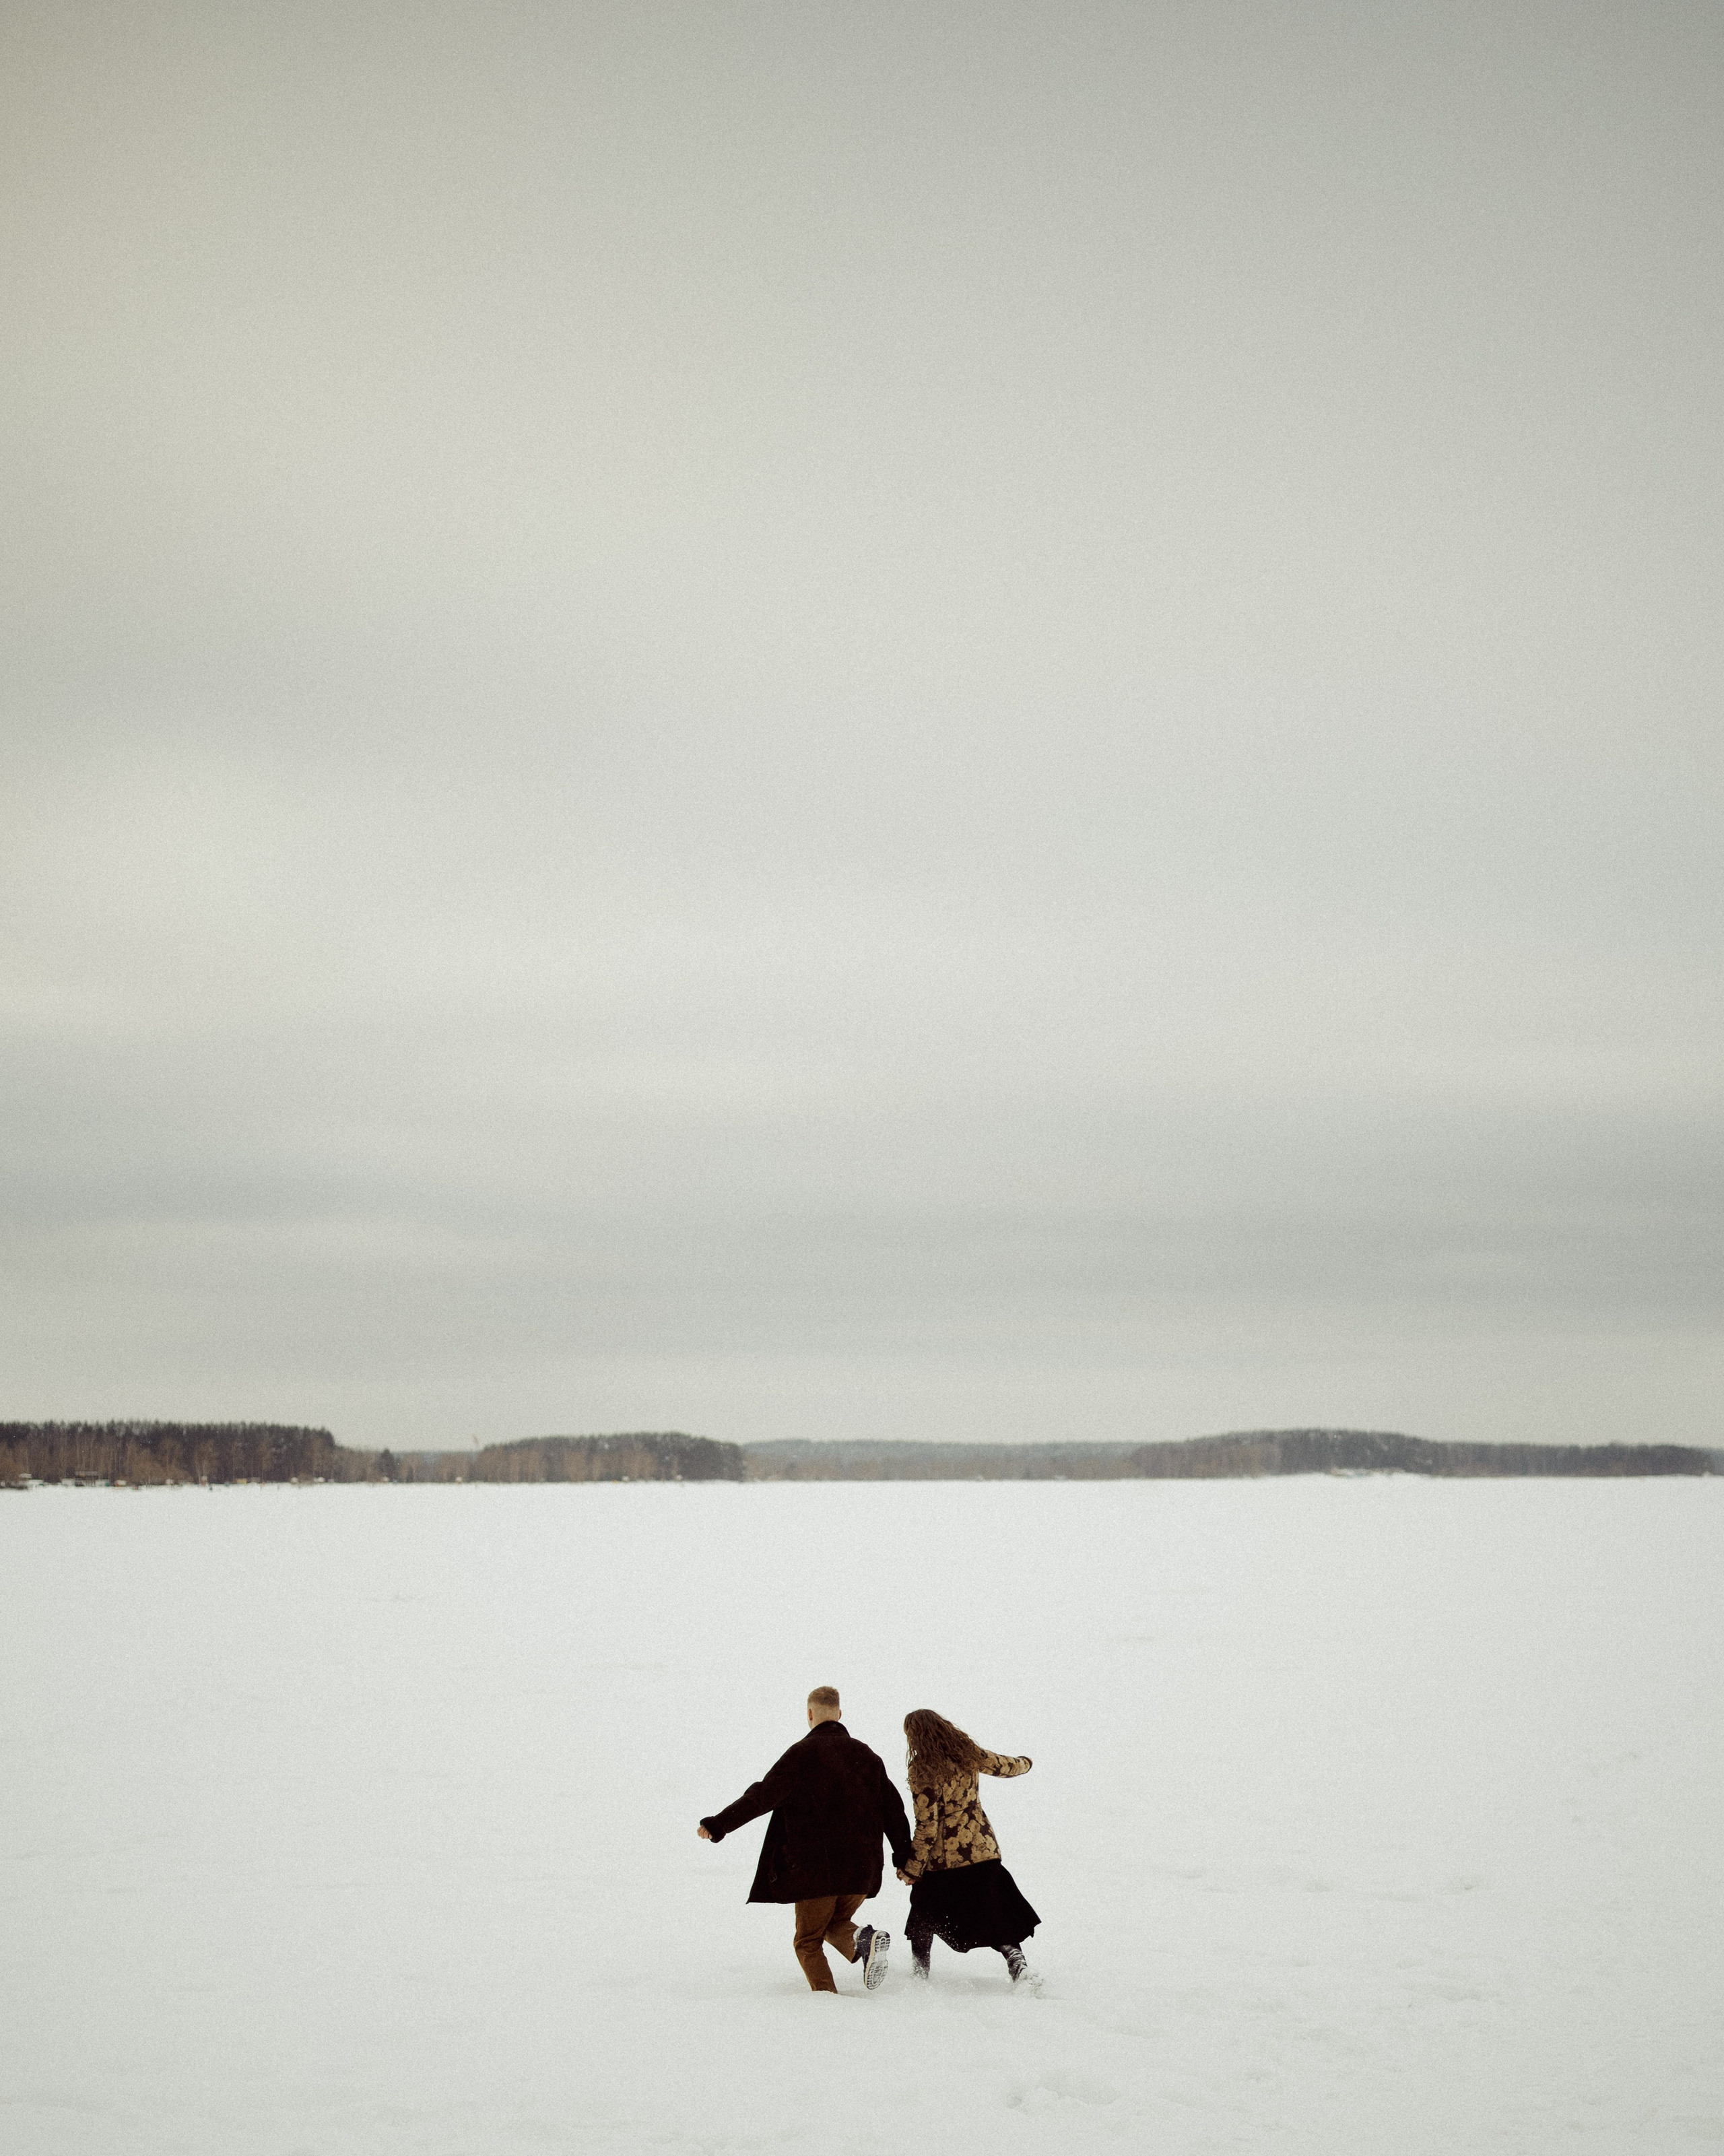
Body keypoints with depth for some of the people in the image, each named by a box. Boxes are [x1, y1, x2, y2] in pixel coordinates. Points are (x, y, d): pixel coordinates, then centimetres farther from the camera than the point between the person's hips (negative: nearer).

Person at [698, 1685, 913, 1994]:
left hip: (817, 1868, -5)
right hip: (862, 1870, 5)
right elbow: (893, 1808, 14)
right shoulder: (866, 1754, 11)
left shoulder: (804, 1753, -6)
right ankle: (863, 1940, -7)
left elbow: (764, 1795, -13)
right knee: (833, 1925, 24)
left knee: (808, 1942, 8)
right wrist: (905, 1860, 22)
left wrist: (719, 1824, -10)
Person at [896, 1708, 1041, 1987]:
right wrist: (1024, 1764, 40)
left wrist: (912, 1868, -10)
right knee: (998, 1915, 12)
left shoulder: (922, 1770, -17)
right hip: (983, 1850, 4)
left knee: (924, 1921, 17)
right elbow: (1002, 1766, 17)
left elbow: (927, 1825, -18)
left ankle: (919, 1977, 22)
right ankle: (1018, 1966, -6)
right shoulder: (968, 1753, -2)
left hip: (942, 1859, -4)